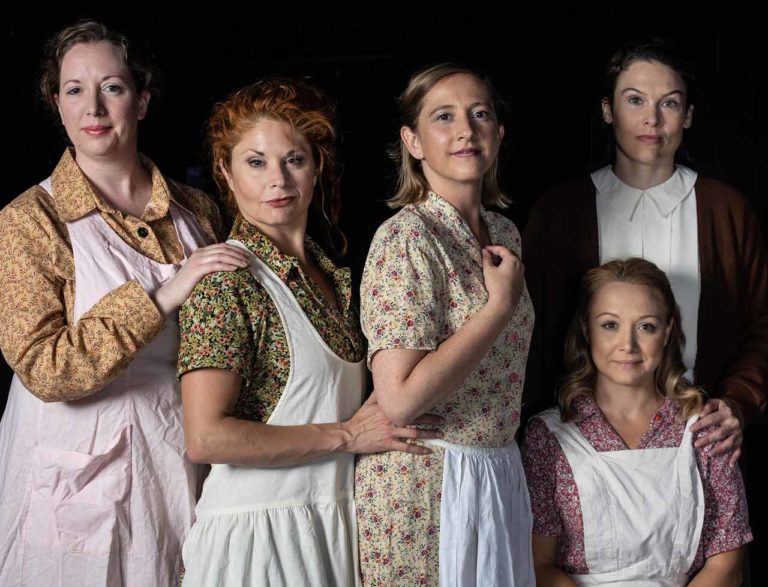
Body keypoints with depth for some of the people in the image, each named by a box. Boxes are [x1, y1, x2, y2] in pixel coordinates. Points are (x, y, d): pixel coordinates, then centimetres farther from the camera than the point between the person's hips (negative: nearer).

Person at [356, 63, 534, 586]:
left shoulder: (505, 233, 8)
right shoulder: (406, 239, -16)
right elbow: (400, 398, -26)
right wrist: (501, 302, -18)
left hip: (501, 474, 7)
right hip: (423, 487, -7)